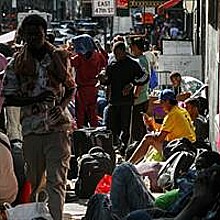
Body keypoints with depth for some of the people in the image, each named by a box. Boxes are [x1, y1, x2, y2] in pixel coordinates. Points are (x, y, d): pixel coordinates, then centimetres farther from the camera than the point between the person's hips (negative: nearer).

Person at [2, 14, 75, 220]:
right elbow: (8, 98, 3)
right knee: (33, 180, 8)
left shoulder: (60, 57, 7)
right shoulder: (17, 63, 4)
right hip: (31, 128, 1)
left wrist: (62, 104, -3)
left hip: (58, 126, -1)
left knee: (57, 180, -8)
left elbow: (71, 88, 18)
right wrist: (35, 100, -12)